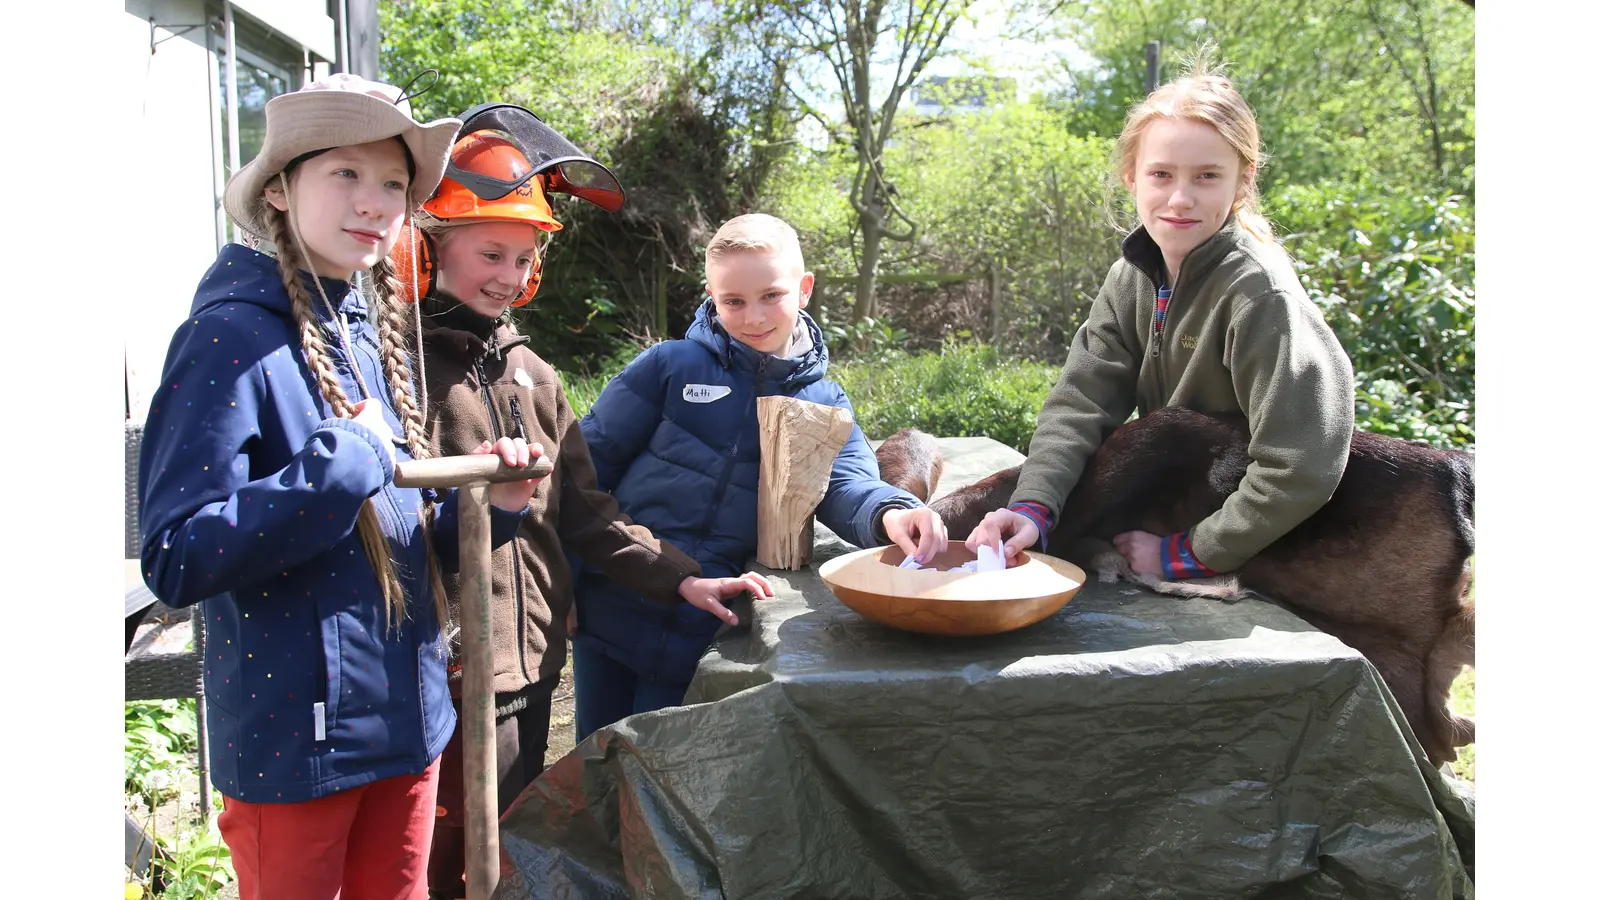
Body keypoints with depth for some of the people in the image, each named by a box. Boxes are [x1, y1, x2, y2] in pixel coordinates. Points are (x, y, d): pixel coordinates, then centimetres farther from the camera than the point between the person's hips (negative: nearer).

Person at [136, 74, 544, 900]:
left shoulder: (376, 341, 7)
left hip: (406, 723, 7)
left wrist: (489, 507, -7)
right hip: (292, 743, -6)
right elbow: (176, 562, -20)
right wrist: (342, 466, -24)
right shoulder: (230, 337, -13)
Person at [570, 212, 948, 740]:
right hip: (612, 611, 0)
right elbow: (591, 457, 0)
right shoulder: (672, 365, -2)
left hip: (706, 630, 0)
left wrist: (890, 513, -34)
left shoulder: (822, 403, 5)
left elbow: (848, 482, -11)